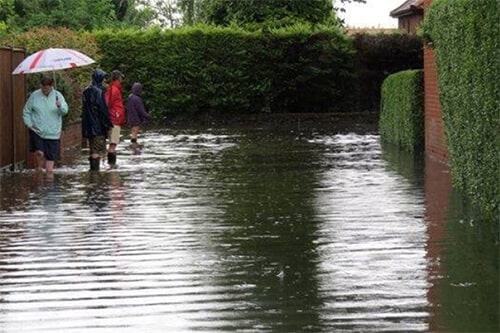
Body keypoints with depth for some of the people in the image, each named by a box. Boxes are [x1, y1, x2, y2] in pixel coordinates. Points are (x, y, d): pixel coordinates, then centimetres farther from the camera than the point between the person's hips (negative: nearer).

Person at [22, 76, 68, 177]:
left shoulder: (58, 95, 1)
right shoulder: (34, 95, 0)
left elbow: (65, 111, -6)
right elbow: (26, 111, 8)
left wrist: (60, 106, -28)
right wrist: (29, 124, -3)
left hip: (53, 133, 1)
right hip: (37, 131, -1)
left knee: (51, 156, 5)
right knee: (39, 152, -17)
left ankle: (50, 176, 16)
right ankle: (38, 169, 7)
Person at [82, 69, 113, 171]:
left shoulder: (86, 91, 11)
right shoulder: (98, 92, -16)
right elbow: (103, 109, -16)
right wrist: (108, 123, -8)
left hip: (89, 127, 9)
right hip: (98, 126, -9)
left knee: (93, 150, 15)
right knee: (98, 151, -5)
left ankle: (92, 169, 18)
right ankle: (95, 169, -8)